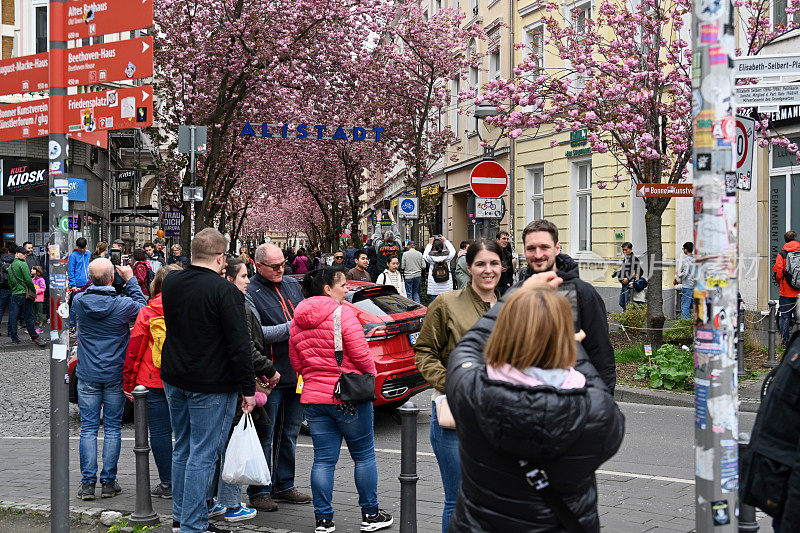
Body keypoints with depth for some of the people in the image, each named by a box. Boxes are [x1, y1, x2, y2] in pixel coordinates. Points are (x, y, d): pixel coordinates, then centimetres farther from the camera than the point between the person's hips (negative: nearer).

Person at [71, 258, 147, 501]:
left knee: (88, 428, 7)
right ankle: (108, 482, 11)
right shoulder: (123, 305, -14)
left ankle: (88, 483, 6)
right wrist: (130, 280, 11)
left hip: (87, 375, 2)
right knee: (112, 428, 8)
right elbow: (143, 306, 7)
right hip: (115, 374, -1)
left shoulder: (79, 302, -7)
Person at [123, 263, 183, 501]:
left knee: (160, 431, 5)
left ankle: (167, 484, 9)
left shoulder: (147, 313, -6)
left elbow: (134, 351, -3)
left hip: (154, 383, -2)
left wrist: (128, 383, 6)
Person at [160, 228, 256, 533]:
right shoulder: (225, 292, -18)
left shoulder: (170, 283, 2)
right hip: (211, 386, -7)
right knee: (203, 455, 0)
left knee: (182, 448, 19)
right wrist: (248, 388, -11)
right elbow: (240, 346, -18)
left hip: (174, 380, 7)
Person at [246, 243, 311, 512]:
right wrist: (293, 326, -22)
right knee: (265, 436, 1)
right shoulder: (249, 293, -10)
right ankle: (259, 491, 11)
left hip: (297, 373, 7)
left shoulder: (293, 284, 13)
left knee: (290, 433, 15)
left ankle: (284, 485, 26)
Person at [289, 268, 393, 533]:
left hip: (313, 397, 6)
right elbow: (360, 353, -16)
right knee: (364, 456, 8)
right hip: (349, 397, -5)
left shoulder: (298, 321, 8)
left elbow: (296, 362, 12)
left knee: (323, 459, 8)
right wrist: (371, 374, 2)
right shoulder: (342, 313, -13)